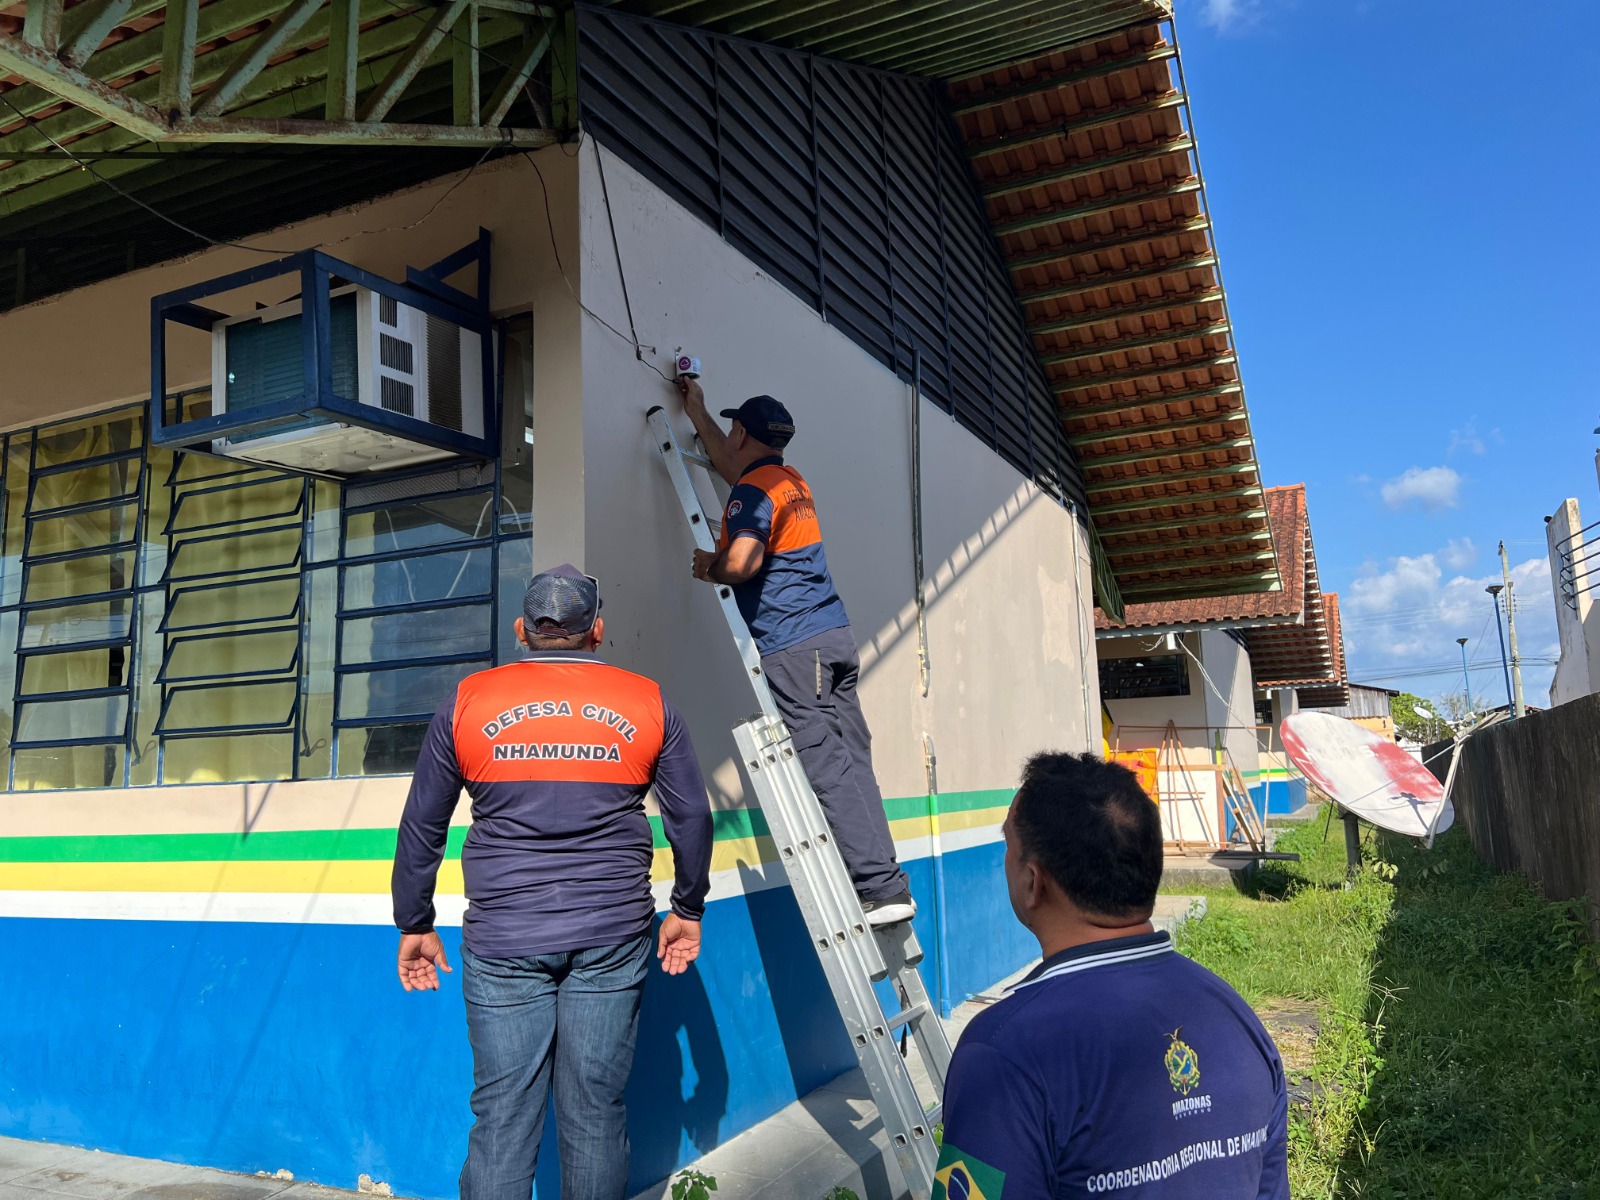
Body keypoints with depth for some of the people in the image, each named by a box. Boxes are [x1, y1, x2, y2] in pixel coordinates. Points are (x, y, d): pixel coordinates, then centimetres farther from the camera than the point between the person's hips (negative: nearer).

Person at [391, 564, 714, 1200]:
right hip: (613, 938, 0)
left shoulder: (467, 701, 3)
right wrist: (687, 911, 19)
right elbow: (692, 818, 7)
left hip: (503, 941, 0)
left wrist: (414, 925, 18)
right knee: (595, 1114, 9)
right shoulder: (648, 703, 3)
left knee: (502, 1117, 7)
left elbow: (422, 826, 8)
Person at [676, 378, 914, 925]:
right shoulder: (793, 481, 21)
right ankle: (886, 885, 8)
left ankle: (880, 889, -8)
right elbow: (729, 463, 40)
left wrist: (709, 565, -1)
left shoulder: (753, 490, -6)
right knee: (852, 764, 7)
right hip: (835, 635, 9)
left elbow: (742, 562, -24)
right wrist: (695, 407, 49)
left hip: (793, 647, -9)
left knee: (827, 770, -8)